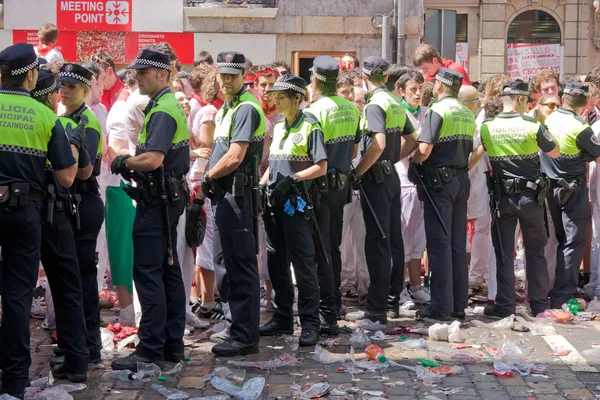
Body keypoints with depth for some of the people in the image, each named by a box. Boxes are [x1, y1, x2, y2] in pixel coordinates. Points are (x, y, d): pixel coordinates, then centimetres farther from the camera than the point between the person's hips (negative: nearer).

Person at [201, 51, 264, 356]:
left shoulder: (246, 108, -14)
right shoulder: (227, 108, 18)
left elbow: (234, 158, -21)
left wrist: (208, 177, -7)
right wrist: (211, 181, 8)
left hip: (236, 193, -11)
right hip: (224, 194, 11)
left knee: (239, 266, -7)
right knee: (227, 262, 16)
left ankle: (244, 337, -2)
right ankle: (242, 328, 28)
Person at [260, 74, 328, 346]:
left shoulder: (309, 126, -6)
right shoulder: (278, 127, 16)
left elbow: (321, 167, -11)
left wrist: (293, 179, -20)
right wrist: (262, 184, 8)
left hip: (296, 204, -8)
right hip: (274, 202, 8)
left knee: (303, 263, -5)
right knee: (276, 262, 12)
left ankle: (310, 323, 1)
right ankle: (283, 318, 22)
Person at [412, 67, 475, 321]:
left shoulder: (437, 110, -12)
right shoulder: (468, 114, 12)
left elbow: (424, 149, -20)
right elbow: (469, 150, 14)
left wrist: (413, 160, -2)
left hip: (439, 183, -7)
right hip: (461, 181, 7)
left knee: (439, 245, -4)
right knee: (458, 245, 11)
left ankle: (441, 308, -2)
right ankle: (459, 305, 16)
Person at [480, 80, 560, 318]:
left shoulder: (487, 128, -5)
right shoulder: (533, 126, -10)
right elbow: (555, 153, 3)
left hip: (502, 197, 1)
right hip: (531, 196, -1)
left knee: (504, 252, 7)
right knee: (535, 251, 11)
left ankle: (505, 305, 6)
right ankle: (539, 304, 17)